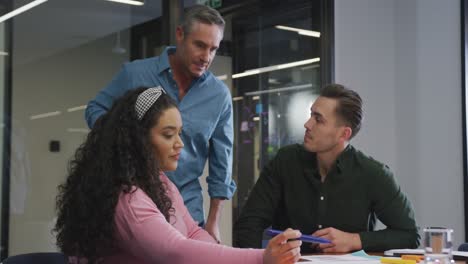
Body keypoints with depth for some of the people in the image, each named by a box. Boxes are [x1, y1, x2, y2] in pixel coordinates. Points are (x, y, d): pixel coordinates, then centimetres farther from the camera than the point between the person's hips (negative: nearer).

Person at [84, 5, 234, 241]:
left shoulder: (219, 96, -1)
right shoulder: (134, 73, -4)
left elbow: (221, 163, 4)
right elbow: (95, 110, 8)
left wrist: (213, 222, 4)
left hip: (186, 208, 1)